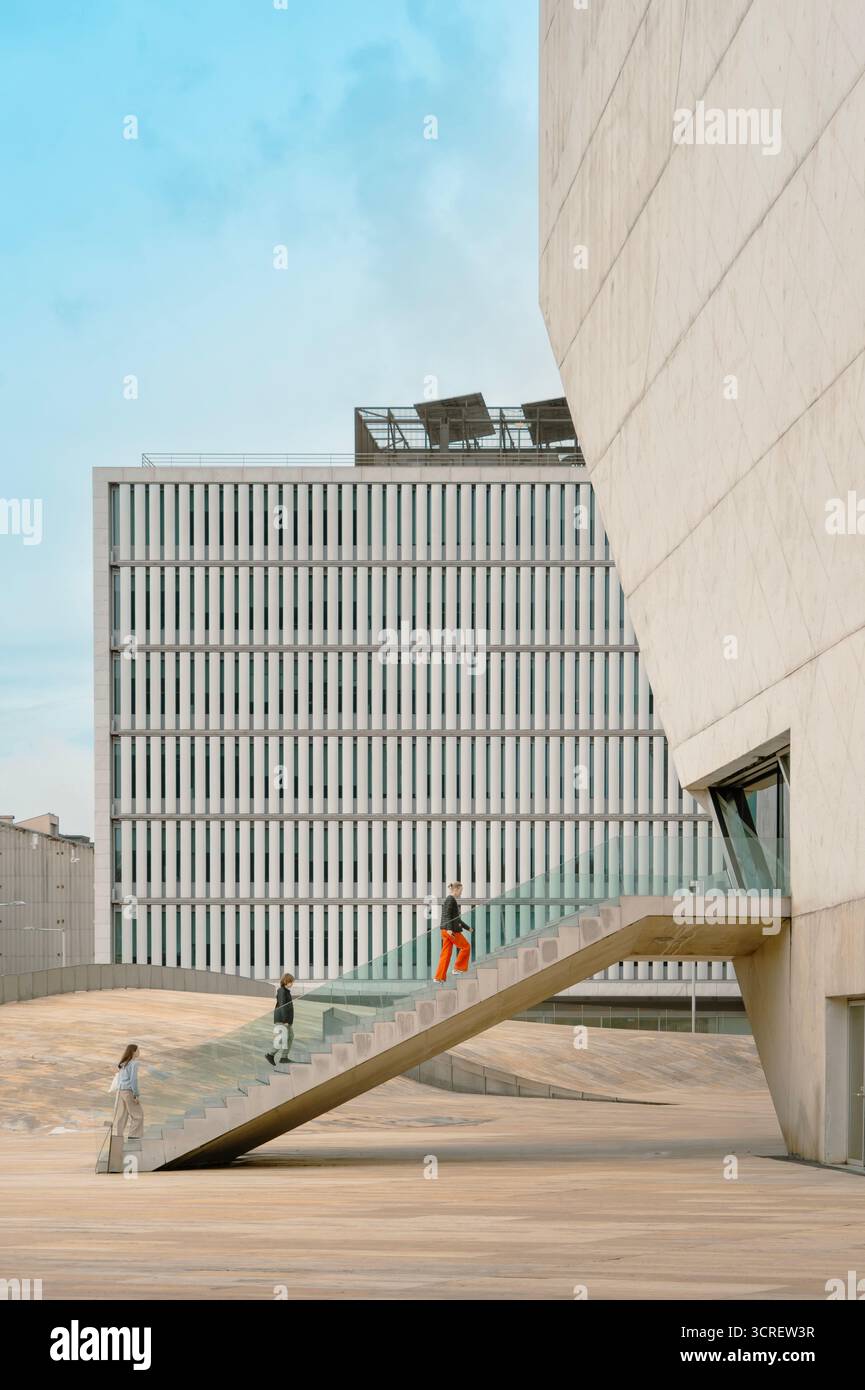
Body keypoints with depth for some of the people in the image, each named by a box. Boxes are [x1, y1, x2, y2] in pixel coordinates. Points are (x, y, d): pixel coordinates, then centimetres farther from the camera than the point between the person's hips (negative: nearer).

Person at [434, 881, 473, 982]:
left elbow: (457, 919, 29)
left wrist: (468, 928, 32)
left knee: (446, 953, 6)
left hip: (448, 931, 9)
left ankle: (440, 977, 2)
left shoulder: (453, 900, 22)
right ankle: (458, 968, 4)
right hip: (450, 930, -9)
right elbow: (447, 915, -19)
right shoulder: (450, 899, -8)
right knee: (466, 946, 2)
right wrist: (449, 929, -27)